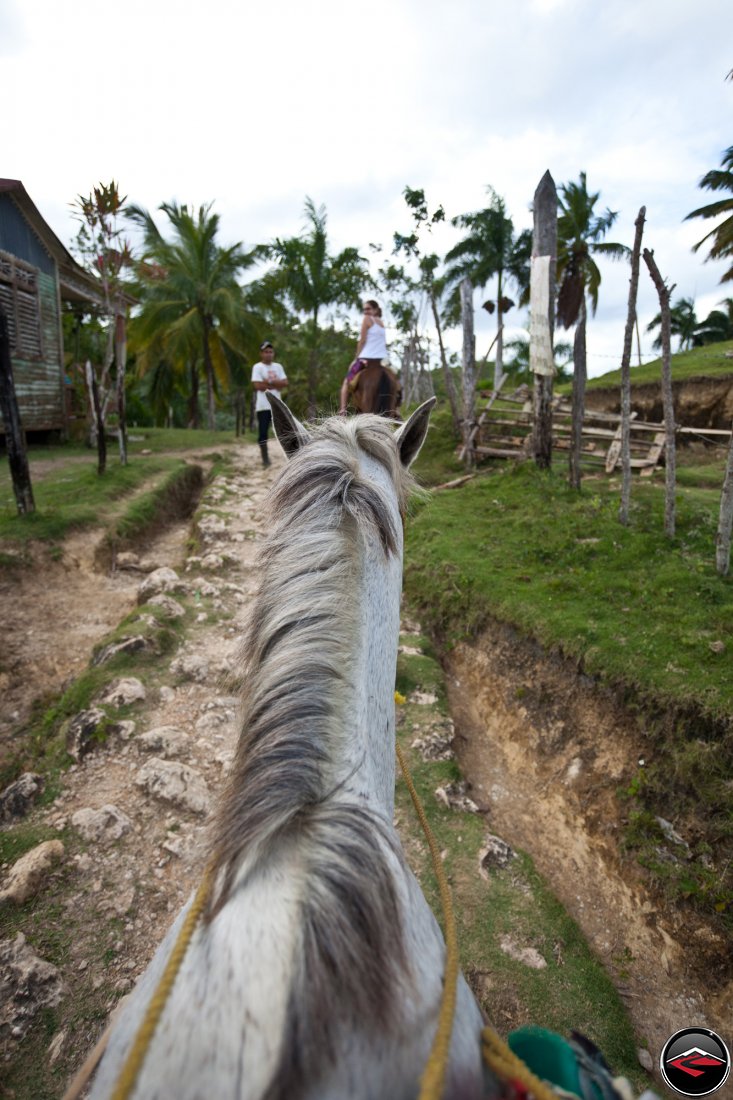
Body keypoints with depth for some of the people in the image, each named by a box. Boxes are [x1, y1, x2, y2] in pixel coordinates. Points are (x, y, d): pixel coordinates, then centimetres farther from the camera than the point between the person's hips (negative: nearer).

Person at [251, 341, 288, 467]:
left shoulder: (278, 366, 13)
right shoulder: (257, 367, -3)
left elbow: (285, 382, 3)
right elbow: (258, 386, -14)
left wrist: (269, 382, -10)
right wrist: (276, 385, -6)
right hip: (263, 406, -5)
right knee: (263, 432, -4)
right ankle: (265, 458, 3)